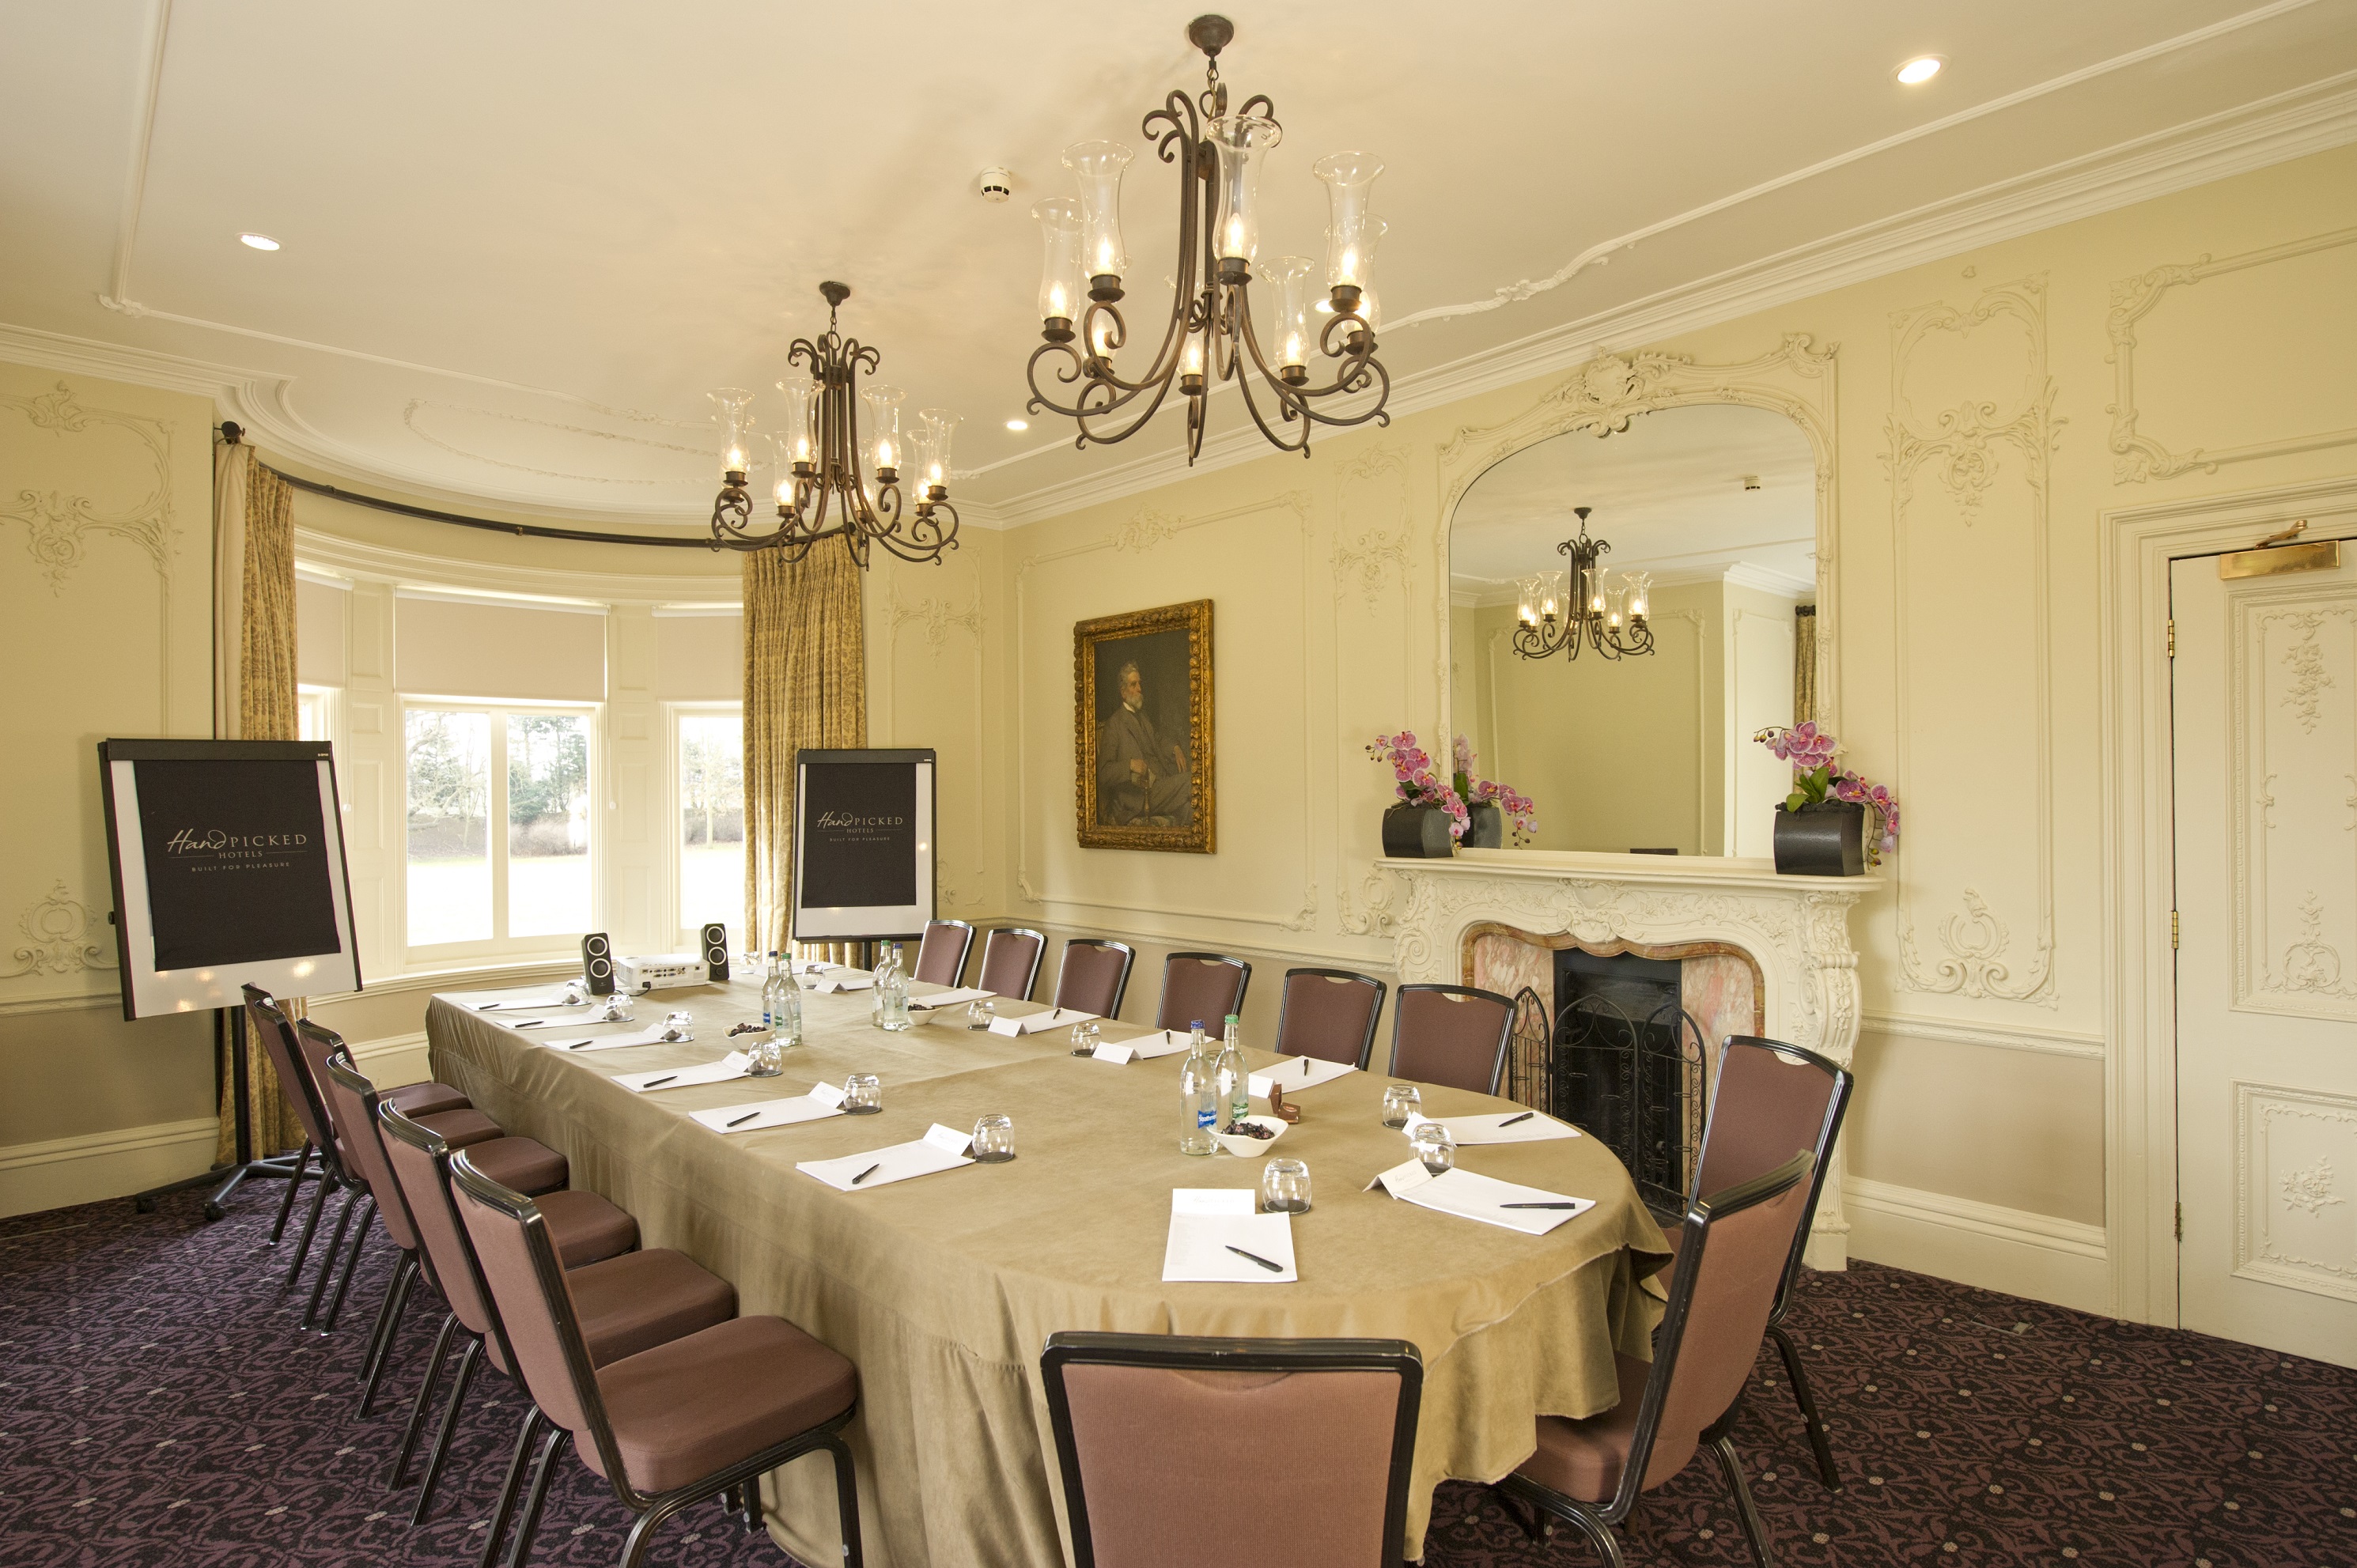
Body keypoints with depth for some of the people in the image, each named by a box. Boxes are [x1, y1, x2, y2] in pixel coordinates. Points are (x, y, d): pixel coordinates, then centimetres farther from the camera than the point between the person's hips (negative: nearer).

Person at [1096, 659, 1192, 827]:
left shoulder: (1142, 717, 24)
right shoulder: (1113, 724, -1)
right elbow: (1104, 774, -8)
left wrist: (1175, 748, 10)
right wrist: (1130, 765, -23)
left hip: (1161, 784, 7)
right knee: (1189, 781, -26)